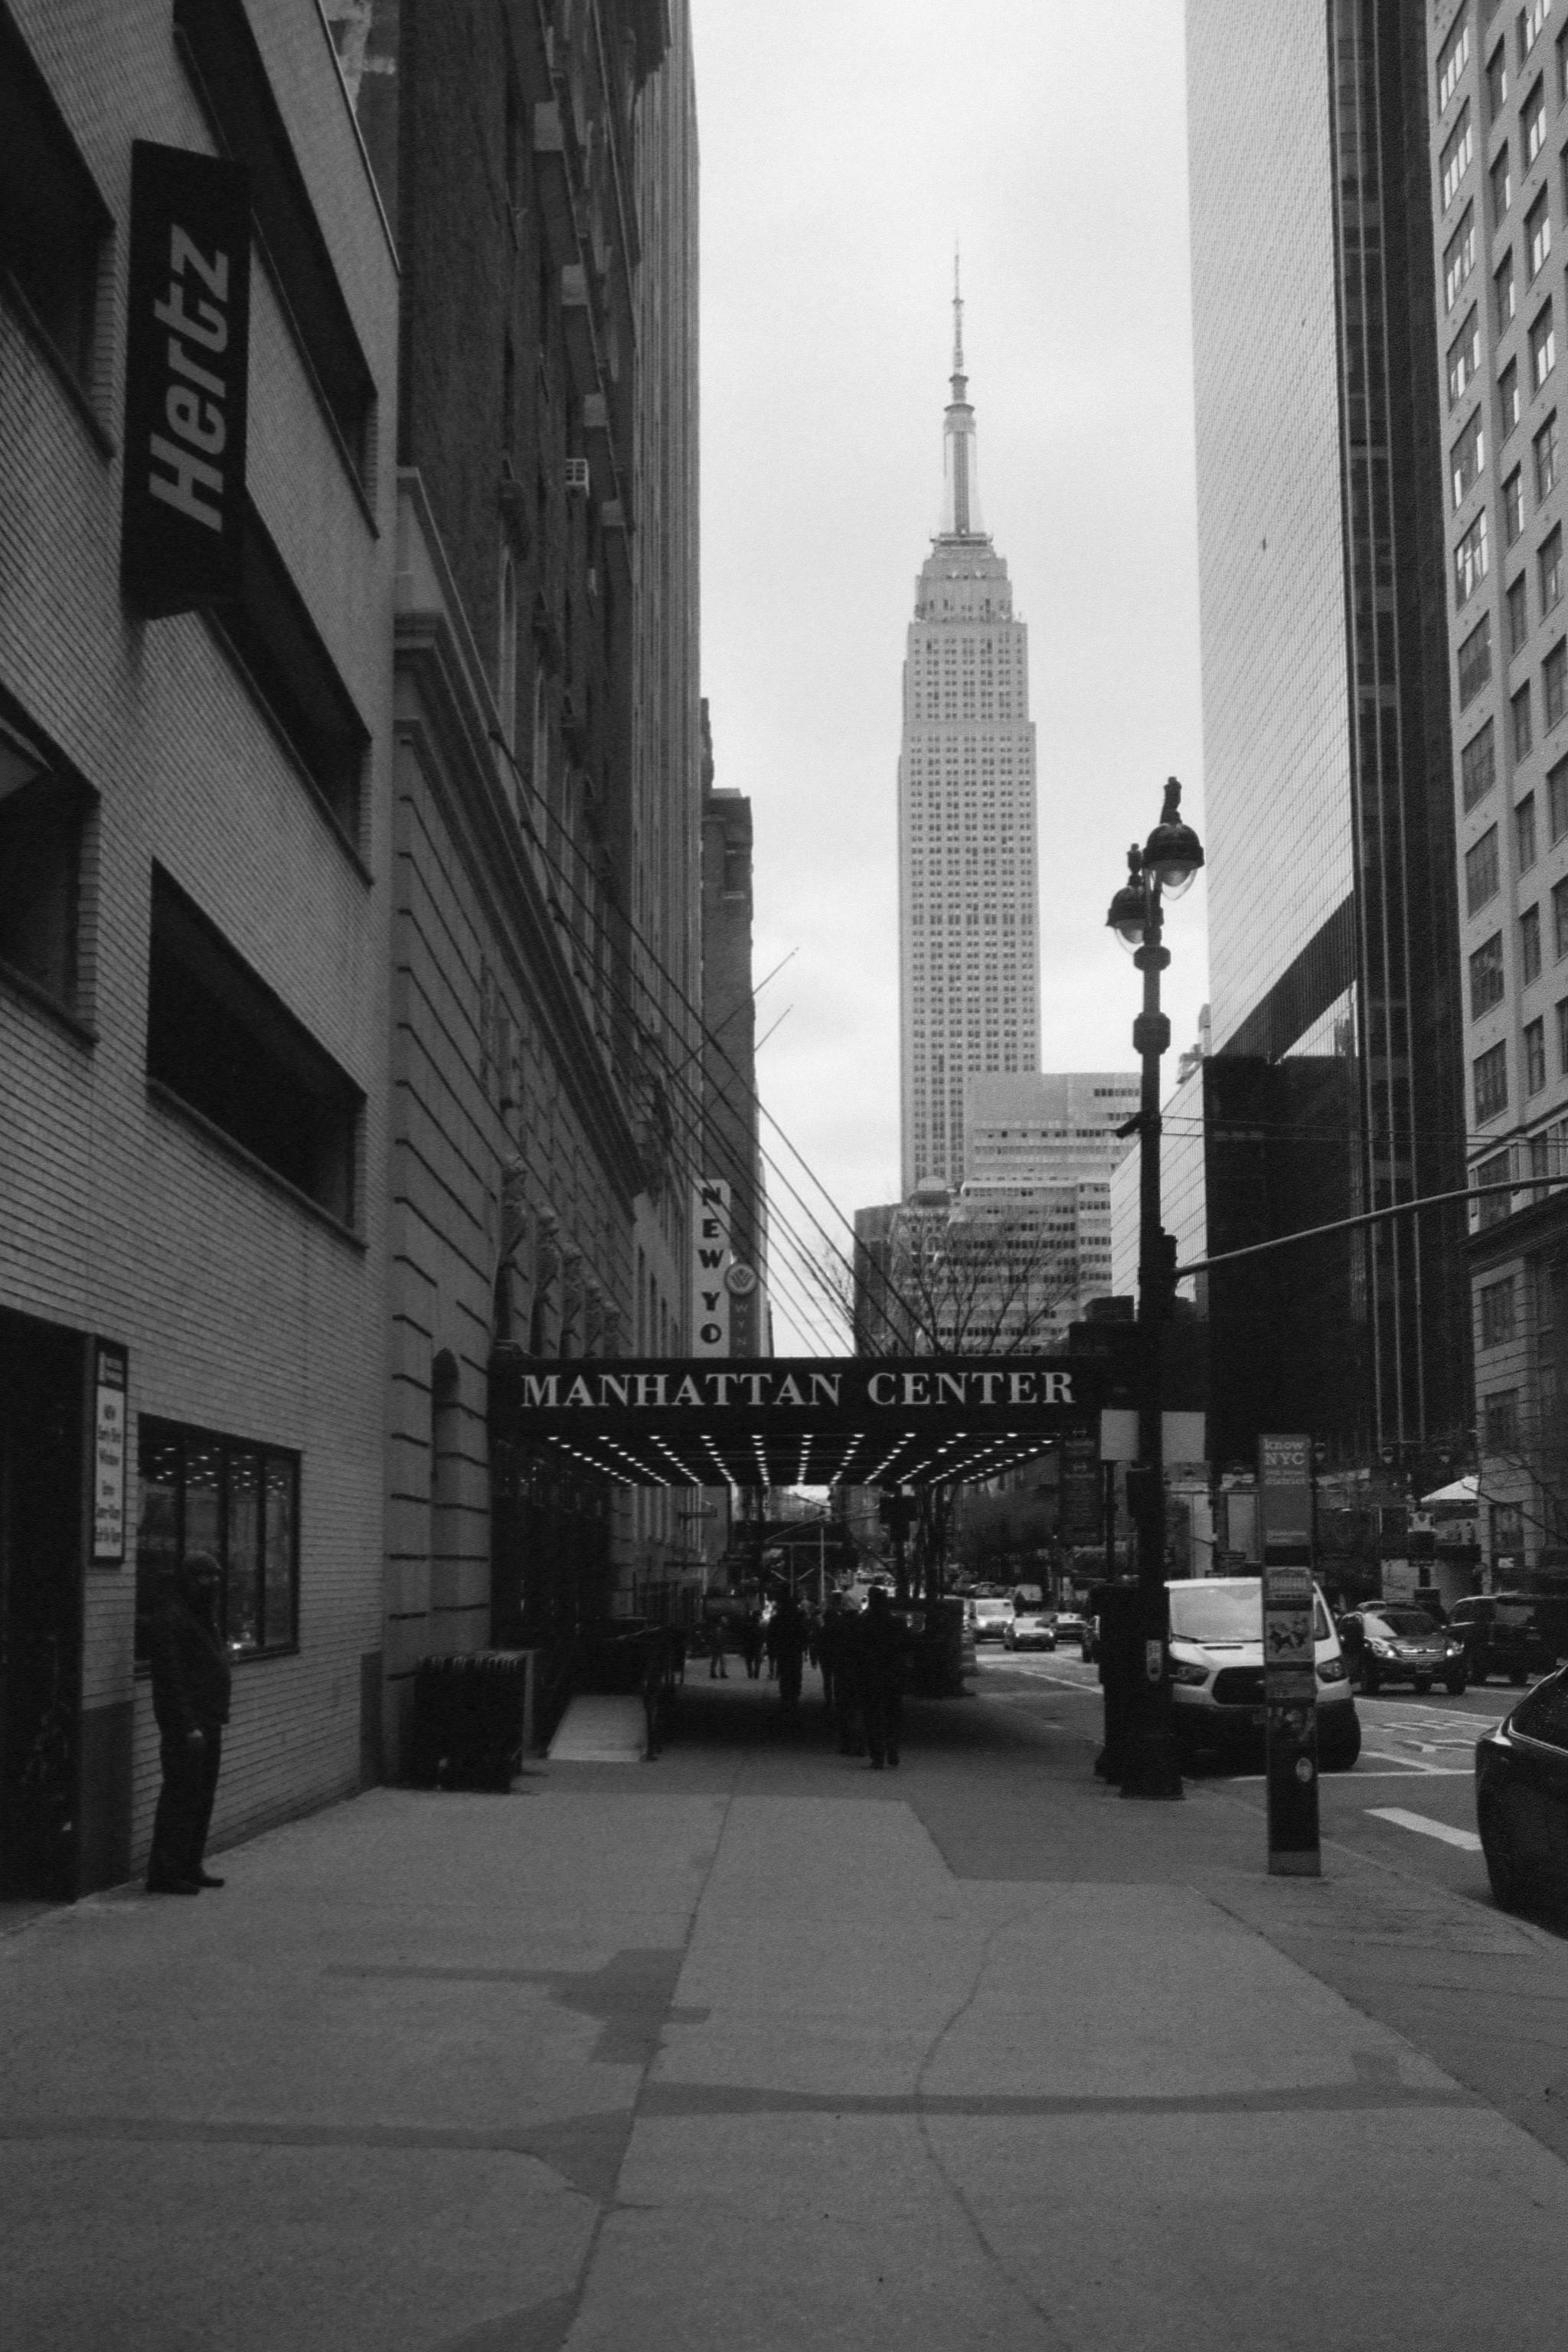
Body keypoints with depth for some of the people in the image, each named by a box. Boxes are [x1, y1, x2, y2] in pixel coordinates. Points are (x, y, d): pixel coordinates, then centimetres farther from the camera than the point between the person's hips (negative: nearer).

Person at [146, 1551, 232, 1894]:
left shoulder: (201, 1617, 17)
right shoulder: (171, 1618, -15)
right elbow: (171, 1677, -21)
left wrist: (213, 1719, 17)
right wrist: (188, 1726, -24)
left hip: (207, 1721, 10)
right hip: (185, 1724, -10)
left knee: (202, 1797, 15)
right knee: (181, 1796, -8)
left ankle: (190, 1865, 24)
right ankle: (163, 1874, -3)